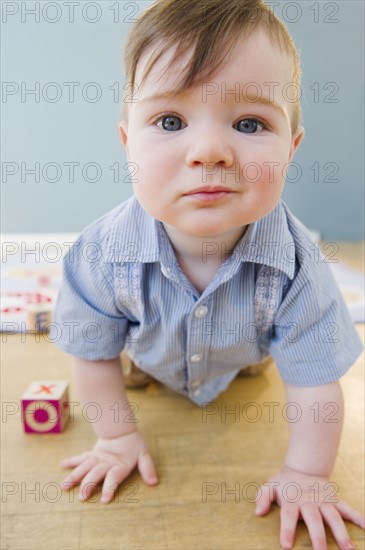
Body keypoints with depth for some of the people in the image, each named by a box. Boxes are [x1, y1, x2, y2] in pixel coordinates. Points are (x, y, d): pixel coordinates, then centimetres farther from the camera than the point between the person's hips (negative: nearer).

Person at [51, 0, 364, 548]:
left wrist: (306, 473, -20)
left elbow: (313, 377, -25)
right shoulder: (105, 254, -36)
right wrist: (117, 434, -10)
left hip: (244, 368, 1)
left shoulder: (296, 264, -38)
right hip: (153, 368, 0)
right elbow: (94, 352, -18)